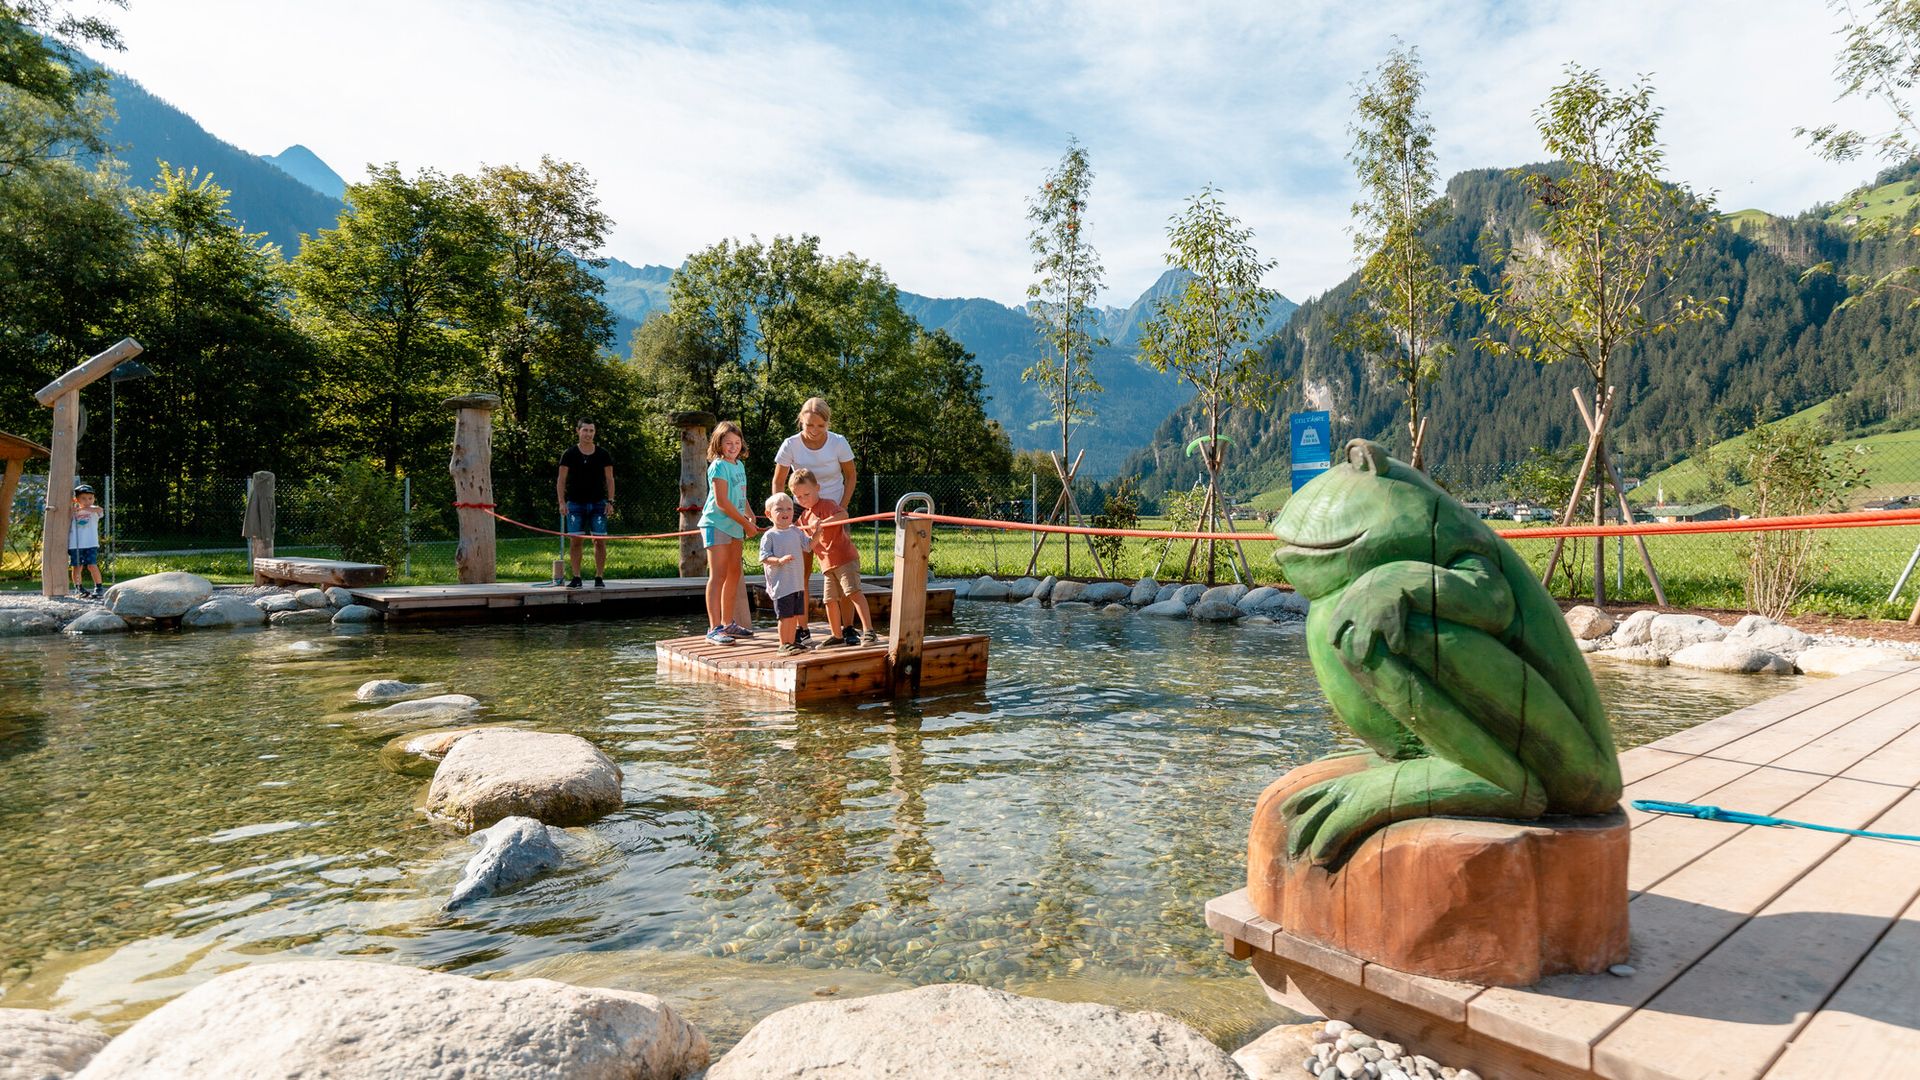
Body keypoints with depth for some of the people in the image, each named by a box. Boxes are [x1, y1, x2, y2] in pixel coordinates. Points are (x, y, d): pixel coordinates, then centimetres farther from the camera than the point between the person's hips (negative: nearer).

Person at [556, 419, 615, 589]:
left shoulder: (603, 454, 4)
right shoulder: (569, 454, 1)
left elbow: (609, 479, 6)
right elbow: (561, 480, 2)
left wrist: (610, 501, -3)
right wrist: (562, 502, -7)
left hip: (598, 504, 1)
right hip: (575, 504, 0)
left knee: (599, 541, -2)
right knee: (575, 540, -2)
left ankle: (599, 578, 4)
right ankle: (576, 578, 4)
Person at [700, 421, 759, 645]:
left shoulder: (739, 465, 14)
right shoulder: (718, 466, -12)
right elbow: (721, 502, -17)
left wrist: (749, 519, 9)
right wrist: (746, 523, -12)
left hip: (734, 526, 9)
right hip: (716, 525, -9)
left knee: (734, 574, 12)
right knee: (718, 575, -11)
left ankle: (728, 624, 22)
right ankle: (714, 628, -11)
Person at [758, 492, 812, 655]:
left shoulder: (795, 532, 11)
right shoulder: (769, 536, -7)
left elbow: (809, 545, 13)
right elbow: (764, 558, -11)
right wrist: (780, 560, -27)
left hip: (797, 583, 6)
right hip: (781, 584, -6)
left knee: (796, 615, 12)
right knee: (786, 616, -4)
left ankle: (792, 642, 24)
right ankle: (783, 645, 8)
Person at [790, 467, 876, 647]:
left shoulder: (827, 504, -5)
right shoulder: (804, 517, 16)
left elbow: (843, 514, -26)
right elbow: (809, 545, 11)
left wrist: (822, 522, -39)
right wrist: (816, 535, -12)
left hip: (845, 556, -8)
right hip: (827, 563, 8)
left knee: (853, 591, -17)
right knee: (830, 599, 9)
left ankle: (868, 631, -20)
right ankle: (837, 635, 22)